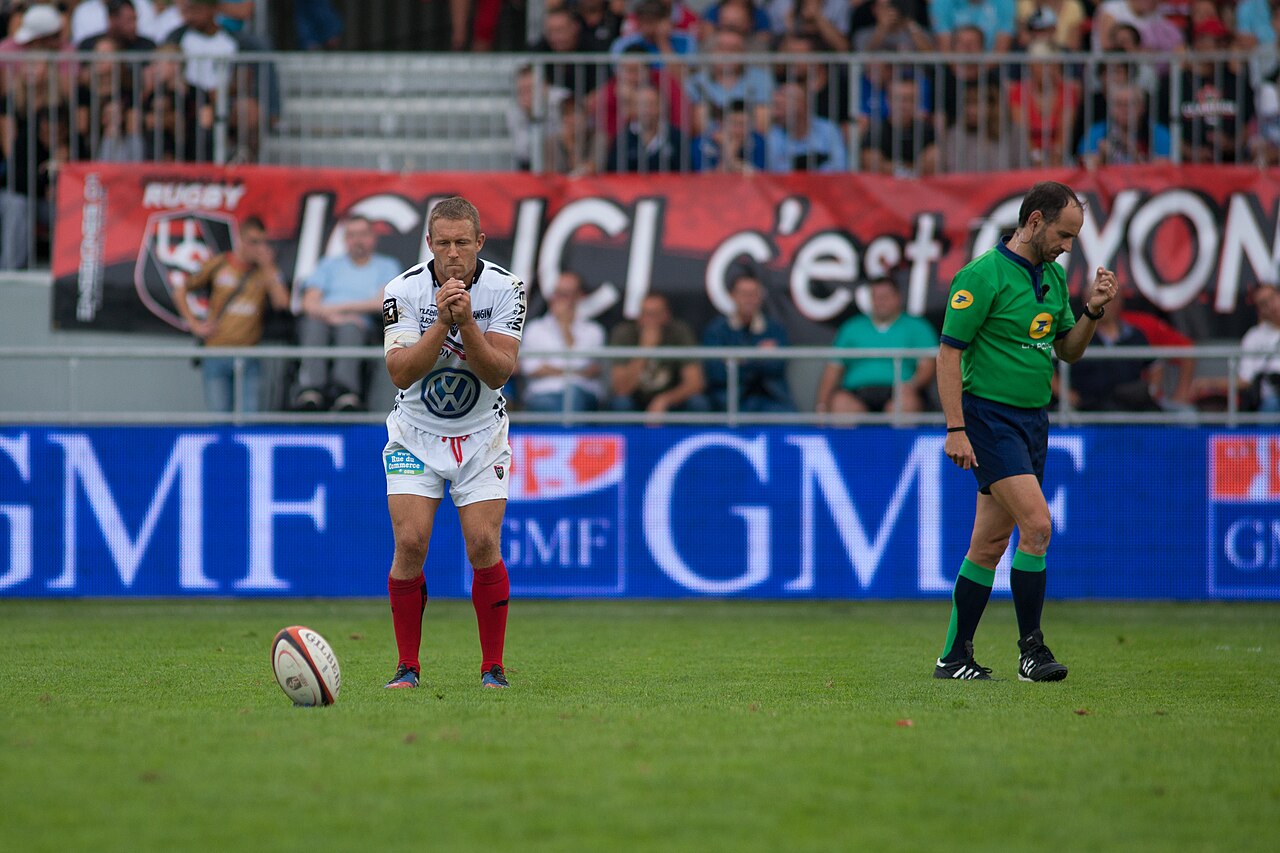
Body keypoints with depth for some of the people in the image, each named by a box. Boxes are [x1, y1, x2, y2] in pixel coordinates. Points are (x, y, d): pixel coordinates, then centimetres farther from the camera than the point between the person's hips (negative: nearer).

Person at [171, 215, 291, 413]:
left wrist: (267, 267, -6)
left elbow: (282, 303, -8)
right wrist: (194, 324, 5)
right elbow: (180, 292, 15)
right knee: (219, 413, -3)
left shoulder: (267, 271, 8)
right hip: (217, 354, 0)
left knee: (250, 415, -10)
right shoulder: (218, 265, 8)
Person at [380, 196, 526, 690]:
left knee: (484, 544, -11)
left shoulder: (504, 288, -12)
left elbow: (499, 372, -18)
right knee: (410, 543, -13)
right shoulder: (404, 290, -13)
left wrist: (466, 322, -32)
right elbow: (400, 372, -21)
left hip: (481, 433, 0)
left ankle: (492, 666, 1)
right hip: (415, 433, 0)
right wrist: (442, 322, -32)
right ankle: (407, 666, -1)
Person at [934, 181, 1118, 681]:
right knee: (1037, 524, -17)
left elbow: (1069, 351, 19)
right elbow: (949, 352, -14)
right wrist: (955, 429, -18)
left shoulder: (1053, 277, 12)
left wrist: (1092, 311, 0)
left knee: (990, 544, 9)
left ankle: (955, 657, 15)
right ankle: (1031, 649, -10)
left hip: (1033, 419, 8)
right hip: (990, 417, -8)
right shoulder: (983, 277, -13)